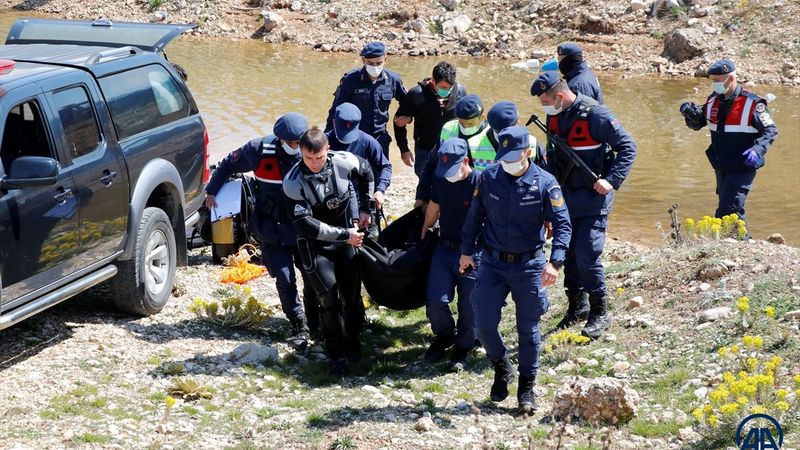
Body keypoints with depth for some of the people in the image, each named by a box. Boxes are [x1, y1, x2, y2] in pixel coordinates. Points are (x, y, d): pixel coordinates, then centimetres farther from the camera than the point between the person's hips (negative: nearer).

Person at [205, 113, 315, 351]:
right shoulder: (260, 150, -10)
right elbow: (229, 164, 7)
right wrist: (212, 191, 9)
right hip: (272, 229, -1)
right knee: (285, 279, -5)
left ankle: (315, 323, 25)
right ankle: (299, 328, 6)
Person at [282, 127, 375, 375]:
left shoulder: (344, 162, -15)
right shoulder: (293, 183, -22)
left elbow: (366, 173, 9)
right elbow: (306, 225, -24)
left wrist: (365, 209, 10)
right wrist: (345, 234, -22)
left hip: (346, 238, 3)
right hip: (314, 245, -3)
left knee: (352, 296, 7)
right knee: (329, 299, -13)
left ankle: (353, 342, 31)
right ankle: (337, 355, 0)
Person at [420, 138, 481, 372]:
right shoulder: (440, 180, 2)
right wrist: (423, 236, 26)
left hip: (474, 254, -4)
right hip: (445, 250, 4)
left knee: (469, 308, 1)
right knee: (435, 302, -6)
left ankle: (462, 349, 25)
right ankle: (444, 336, 23)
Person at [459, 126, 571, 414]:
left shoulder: (545, 183, -10)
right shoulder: (488, 179, -3)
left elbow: (562, 224, -11)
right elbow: (474, 216, 10)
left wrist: (555, 262, -22)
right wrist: (467, 251, 12)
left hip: (529, 266, -2)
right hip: (492, 264, 2)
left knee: (528, 330, 7)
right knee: (483, 325, -4)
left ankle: (527, 388, 22)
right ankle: (502, 369, 25)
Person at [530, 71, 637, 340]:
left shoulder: (595, 115, -17)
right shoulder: (554, 117, 5)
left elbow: (627, 147, -13)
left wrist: (612, 180, -21)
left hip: (593, 197, -7)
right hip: (565, 195, 7)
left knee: (587, 255, -11)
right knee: (569, 254, 11)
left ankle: (600, 313, 3)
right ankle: (576, 307, 25)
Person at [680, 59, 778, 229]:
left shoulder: (752, 103, -13)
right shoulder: (713, 100, 5)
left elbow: (771, 130, -10)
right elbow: (697, 124, 14)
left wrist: (757, 150, -27)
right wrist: (691, 112, -9)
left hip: (742, 167, -7)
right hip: (721, 167, 7)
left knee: (729, 209, -13)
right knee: (727, 208, 16)